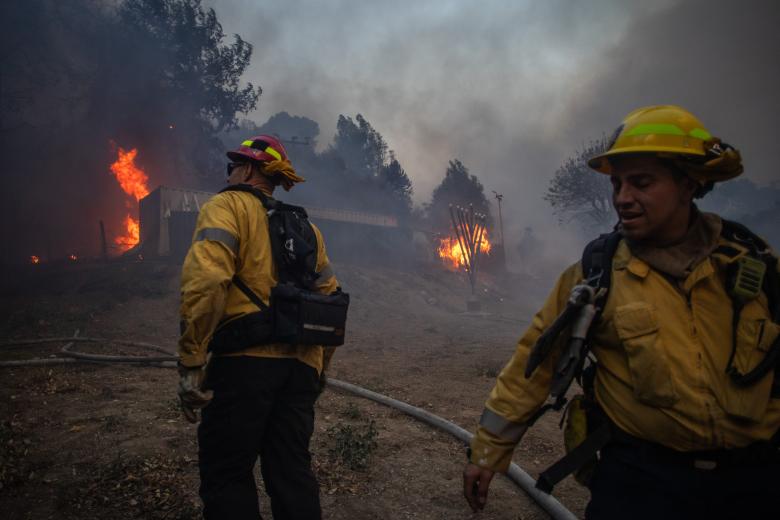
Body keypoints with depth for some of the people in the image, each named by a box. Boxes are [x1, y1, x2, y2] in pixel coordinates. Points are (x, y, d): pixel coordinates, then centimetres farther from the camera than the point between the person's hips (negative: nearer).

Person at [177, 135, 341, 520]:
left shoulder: (227, 206, 2)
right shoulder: (305, 227, 22)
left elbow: (205, 280, -16)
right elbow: (330, 299, 20)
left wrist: (190, 364, -14)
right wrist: (318, 370, 26)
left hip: (246, 361, -6)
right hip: (300, 365, 6)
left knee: (225, 476, 6)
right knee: (293, 473, 13)